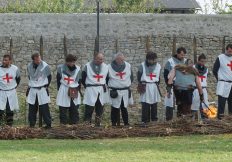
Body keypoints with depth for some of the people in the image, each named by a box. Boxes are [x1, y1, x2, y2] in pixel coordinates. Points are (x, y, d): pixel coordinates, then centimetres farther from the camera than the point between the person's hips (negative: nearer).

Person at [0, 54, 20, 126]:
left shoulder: (15, 69, -4)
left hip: (12, 92, 2)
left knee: (10, 111, 10)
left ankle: (9, 126, 20)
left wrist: (15, 86, 10)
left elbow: (18, 78, 15)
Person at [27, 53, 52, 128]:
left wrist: (46, 86, 1)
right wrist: (31, 85, 9)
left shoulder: (45, 66, -10)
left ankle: (48, 123, 5)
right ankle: (32, 124, 15)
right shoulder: (29, 66, 0)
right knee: (32, 108, 6)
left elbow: (49, 77, 3)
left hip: (42, 90, -3)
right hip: (32, 90, 3)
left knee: (44, 108, -3)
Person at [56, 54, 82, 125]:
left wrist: (77, 90, -2)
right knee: (63, 109, 1)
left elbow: (79, 81, 6)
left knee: (74, 109, 4)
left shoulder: (77, 69, 2)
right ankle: (63, 123, 8)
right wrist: (59, 89, 1)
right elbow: (58, 79, 5)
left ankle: (74, 122, 11)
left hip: (74, 92, 1)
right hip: (63, 92, -1)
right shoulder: (61, 68, -1)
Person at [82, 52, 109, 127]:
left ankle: (98, 123, 15)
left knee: (100, 108, 7)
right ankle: (87, 123, -4)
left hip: (102, 90, 4)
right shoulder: (88, 66, -3)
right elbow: (83, 78, 3)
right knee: (89, 108, -9)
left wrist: (104, 86, 5)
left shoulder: (105, 67, 7)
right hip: (90, 90, -4)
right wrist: (87, 86, 2)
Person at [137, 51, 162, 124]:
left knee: (154, 104, 7)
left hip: (154, 87, 3)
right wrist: (141, 84, 0)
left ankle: (154, 119, 15)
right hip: (145, 87, -3)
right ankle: (145, 120, -3)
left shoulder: (158, 66, 8)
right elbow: (139, 75, 5)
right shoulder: (142, 65, -3)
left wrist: (157, 84, 10)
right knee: (145, 105, -6)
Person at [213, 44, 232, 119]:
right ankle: (220, 114, -9)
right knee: (222, 100, -10)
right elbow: (214, 70, 0)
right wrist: (220, 79, 2)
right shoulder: (220, 58, -4)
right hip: (223, 84, -5)